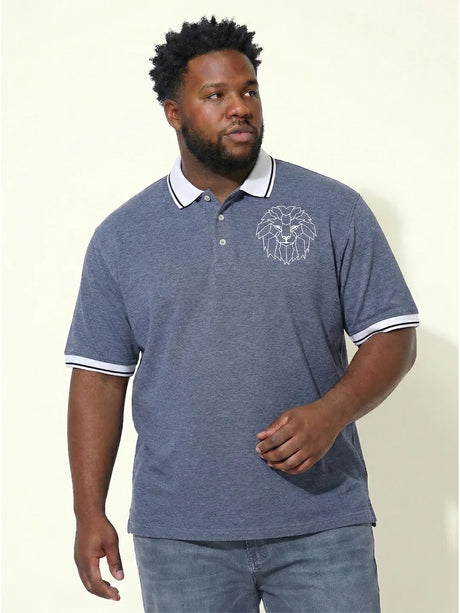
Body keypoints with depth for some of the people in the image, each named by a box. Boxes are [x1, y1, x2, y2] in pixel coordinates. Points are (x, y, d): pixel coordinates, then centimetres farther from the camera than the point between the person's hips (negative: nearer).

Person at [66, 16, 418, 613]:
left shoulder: (333, 209, 4)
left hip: (322, 525, -1)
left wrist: (329, 414, -15)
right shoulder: (122, 237, 7)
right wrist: (89, 512, 0)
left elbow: (393, 336, 3)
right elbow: (99, 376, 7)